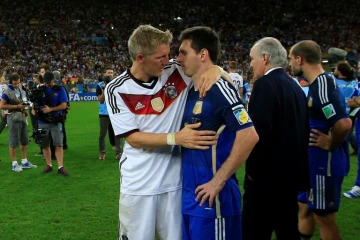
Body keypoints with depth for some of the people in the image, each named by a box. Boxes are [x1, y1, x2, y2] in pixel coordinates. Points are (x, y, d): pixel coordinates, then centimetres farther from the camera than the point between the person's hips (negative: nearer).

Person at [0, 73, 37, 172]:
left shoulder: (20, 89, 9)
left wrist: (24, 108, 6)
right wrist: (17, 106, -19)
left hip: (22, 116, 8)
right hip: (14, 118, -8)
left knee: (25, 140, 13)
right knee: (14, 142, -1)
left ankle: (24, 162, 24)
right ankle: (14, 164, 8)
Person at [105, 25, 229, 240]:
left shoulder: (176, 72, -2)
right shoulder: (117, 90, -8)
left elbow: (229, 82, 7)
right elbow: (134, 139, -11)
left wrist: (216, 69, -17)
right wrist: (176, 138, -24)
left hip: (174, 182, 2)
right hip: (138, 186, -2)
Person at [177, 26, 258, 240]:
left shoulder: (220, 89, -15)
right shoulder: (190, 92, 10)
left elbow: (249, 135, -23)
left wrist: (219, 181, -20)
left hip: (212, 196, -8)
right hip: (189, 195, 8)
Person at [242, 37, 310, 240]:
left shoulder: (265, 84, -14)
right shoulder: (295, 86, 12)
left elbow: (258, 132, -24)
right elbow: (301, 131, 16)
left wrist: (253, 171, -14)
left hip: (268, 174, -9)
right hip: (290, 172, 9)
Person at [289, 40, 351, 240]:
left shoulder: (322, 86, -22)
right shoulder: (320, 83, 9)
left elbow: (344, 124, -32)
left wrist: (330, 145, -18)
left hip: (325, 165, -10)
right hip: (314, 163, 10)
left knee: (324, 217, 4)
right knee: (304, 207, 20)